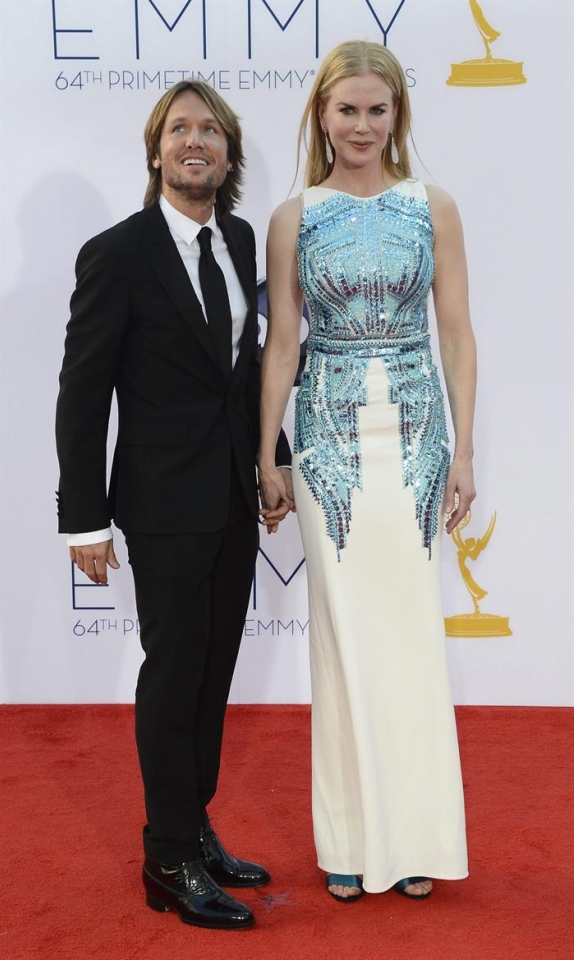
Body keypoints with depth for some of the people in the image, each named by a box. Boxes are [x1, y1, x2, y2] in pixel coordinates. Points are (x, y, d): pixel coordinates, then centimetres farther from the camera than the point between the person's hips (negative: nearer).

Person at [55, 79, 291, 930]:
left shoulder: (241, 240, 7)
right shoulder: (117, 254, -11)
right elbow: (82, 396, -12)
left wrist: (272, 461, 14)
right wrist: (85, 519, -14)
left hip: (234, 500, 7)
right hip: (167, 504, -6)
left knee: (214, 674, 15)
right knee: (173, 676, 3)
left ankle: (195, 831, 32)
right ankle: (172, 861, 19)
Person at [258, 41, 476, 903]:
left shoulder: (434, 209, 3)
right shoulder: (293, 220, 3)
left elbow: (458, 334, 3)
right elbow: (281, 345, 4)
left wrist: (464, 450, -2)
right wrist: (268, 457, 2)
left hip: (417, 434, 0)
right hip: (331, 438, 0)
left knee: (412, 628, 5)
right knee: (344, 631, 5)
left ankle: (417, 836, 22)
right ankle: (354, 839, 20)